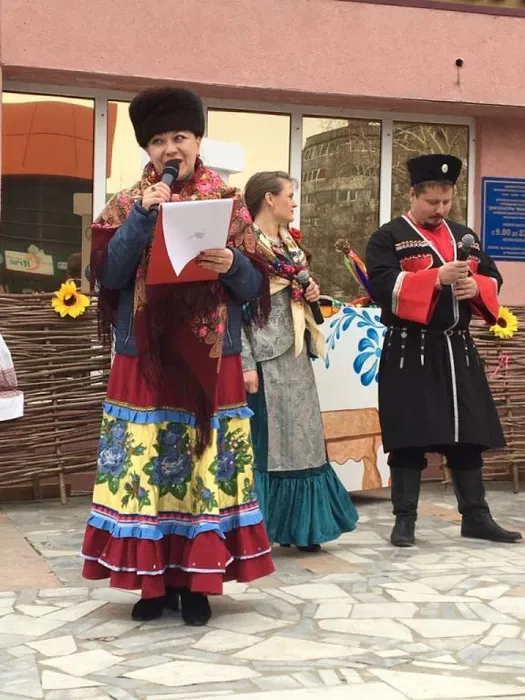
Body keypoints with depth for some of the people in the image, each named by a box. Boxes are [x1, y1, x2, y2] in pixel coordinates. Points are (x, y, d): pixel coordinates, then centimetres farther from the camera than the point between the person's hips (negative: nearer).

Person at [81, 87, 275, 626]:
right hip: (143, 360, 0)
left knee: (206, 467, 1)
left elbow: (254, 286, 3)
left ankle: (197, 582, 10)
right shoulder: (127, 206, 6)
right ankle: (154, 580, 11)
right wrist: (144, 216, -15)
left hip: (211, 361, 0)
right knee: (144, 467, 0)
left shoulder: (228, 203, 6)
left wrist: (232, 265, -18)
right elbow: (108, 274, -8)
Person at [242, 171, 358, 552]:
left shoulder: (291, 243, 15)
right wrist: (245, 363, -22)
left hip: (295, 355, 8)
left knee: (300, 437, 10)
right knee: (263, 438, -5)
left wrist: (310, 294, 3)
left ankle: (300, 525, 18)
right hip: (264, 355, -8)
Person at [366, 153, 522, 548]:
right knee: (409, 438, -3)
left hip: (458, 350, 5)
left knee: (469, 434, 7)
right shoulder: (389, 238, -3)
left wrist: (476, 287, -8)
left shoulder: (465, 236, 15)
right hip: (410, 351, -5)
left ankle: (476, 517, 16)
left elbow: (493, 279, 16)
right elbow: (383, 286, -16)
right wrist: (437, 278, -24)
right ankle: (405, 520, 6)